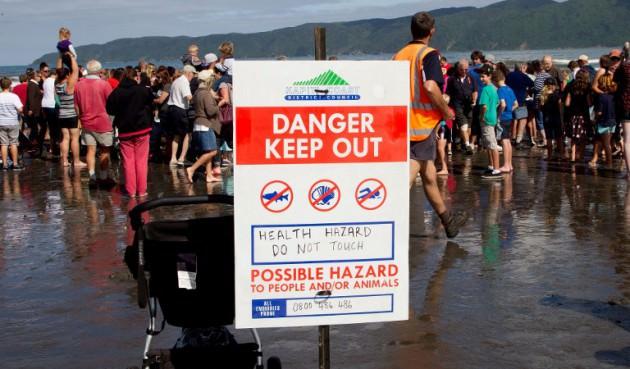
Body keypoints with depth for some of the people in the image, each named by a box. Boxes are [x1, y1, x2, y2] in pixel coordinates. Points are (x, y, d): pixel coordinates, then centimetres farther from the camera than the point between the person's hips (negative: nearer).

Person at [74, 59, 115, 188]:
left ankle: (92, 177, 3)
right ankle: (103, 178, 10)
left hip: (87, 123, 4)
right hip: (103, 122, -4)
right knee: (104, 151, 6)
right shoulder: (104, 84, -11)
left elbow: (76, 106, 9)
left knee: (91, 150, 6)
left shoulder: (79, 85, 2)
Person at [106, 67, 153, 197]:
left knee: (128, 161, 6)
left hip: (124, 131, 1)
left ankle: (130, 190, 6)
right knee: (141, 161, 5)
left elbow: (109, 110, 4)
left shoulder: (116, 93, -7)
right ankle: (141, 190, 5)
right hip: (142, 129, -1)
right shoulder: (143, 90, -10)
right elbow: (151, 105, 5)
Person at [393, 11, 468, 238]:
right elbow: (430, 86, -23)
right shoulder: (428, 54, -8)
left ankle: (448, 221, 29)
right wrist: (446, 111, -10)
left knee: (428, 175, 17)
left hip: (401, 123, 7)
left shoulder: (399, 55, 12)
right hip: (422, 124, -7)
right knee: (408, 180, -9)